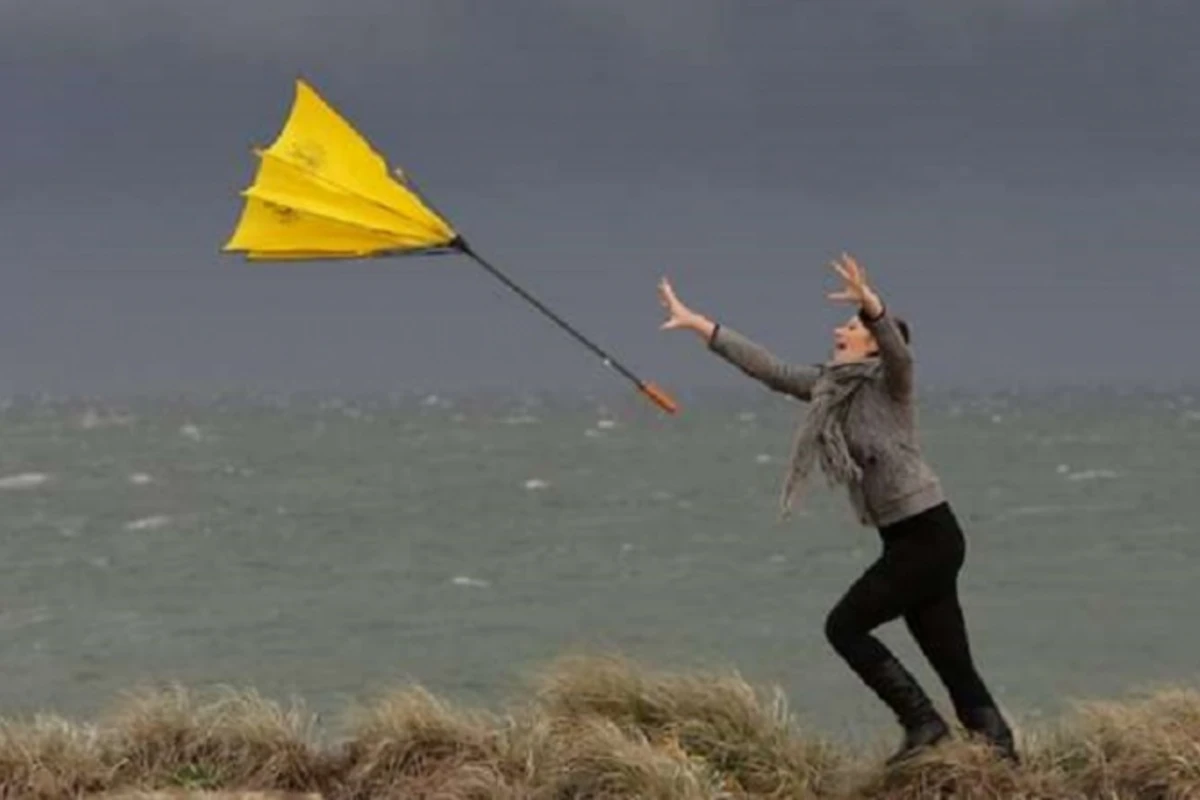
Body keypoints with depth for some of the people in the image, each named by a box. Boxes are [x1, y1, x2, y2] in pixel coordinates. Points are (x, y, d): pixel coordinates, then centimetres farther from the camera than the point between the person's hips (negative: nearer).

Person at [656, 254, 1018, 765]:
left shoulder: (889, 382, -9)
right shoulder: (829, 387, 13)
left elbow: (899, 350, -31)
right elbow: (767, 368, 16)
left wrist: (871, 303, -51)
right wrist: (697, 324, 13)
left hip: (929, 534, -8)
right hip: (907, 539, 8)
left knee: (845, 626, -8)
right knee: (951, 661, 4)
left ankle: (921, 721, -6)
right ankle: (999, 749, 2)